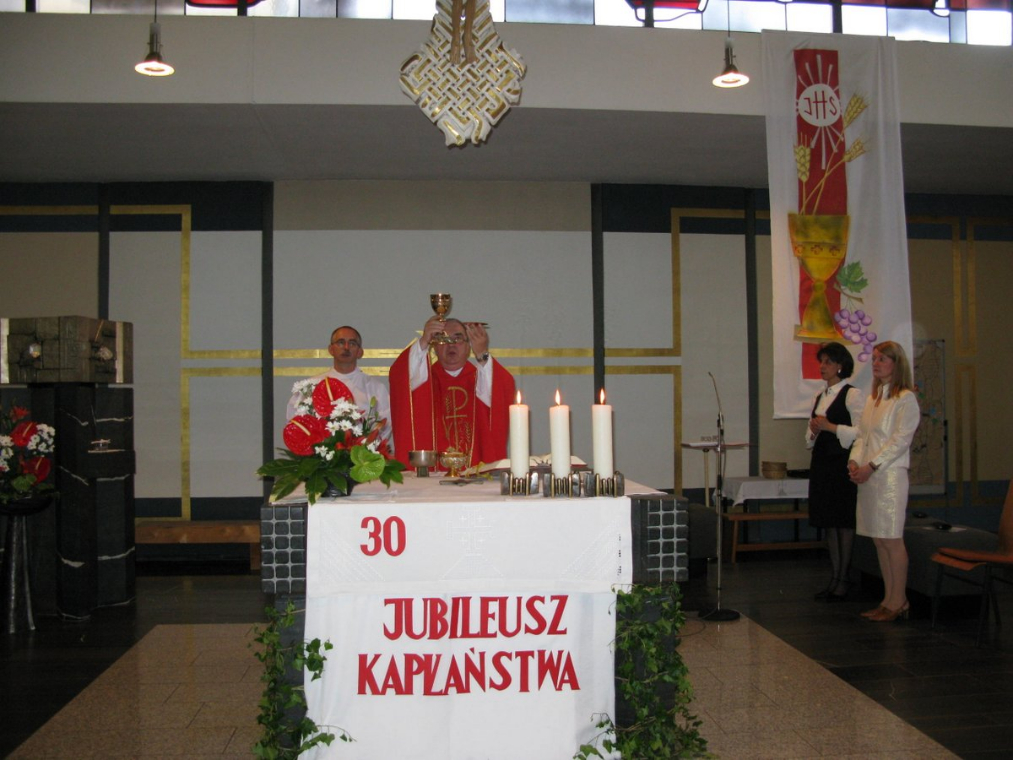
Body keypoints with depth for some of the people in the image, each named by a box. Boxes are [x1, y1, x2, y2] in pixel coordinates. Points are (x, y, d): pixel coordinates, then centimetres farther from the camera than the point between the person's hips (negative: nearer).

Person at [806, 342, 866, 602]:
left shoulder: (852, 394, -6)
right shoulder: (819, 397, 17)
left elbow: (861, 432, -14)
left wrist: (830, 427, -17)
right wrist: (813, 432, 0)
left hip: (843, 463, -8)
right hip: (822, 463, 8)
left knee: (844, 522, -3)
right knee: (829, 522, 10)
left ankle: (842, 581, 4)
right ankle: (834, 579, 16)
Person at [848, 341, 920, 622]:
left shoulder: (906, 399, -6)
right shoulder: (872, 399, 18)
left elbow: (900, 439, -13)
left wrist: (871, 466, -16)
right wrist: (854, 461, 0)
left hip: (890, 475, -8)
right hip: (867, 476, 8)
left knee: (892, 540, -5)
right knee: (879, 540, 9)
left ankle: (898, 601, 4)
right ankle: (889, 599, 16)